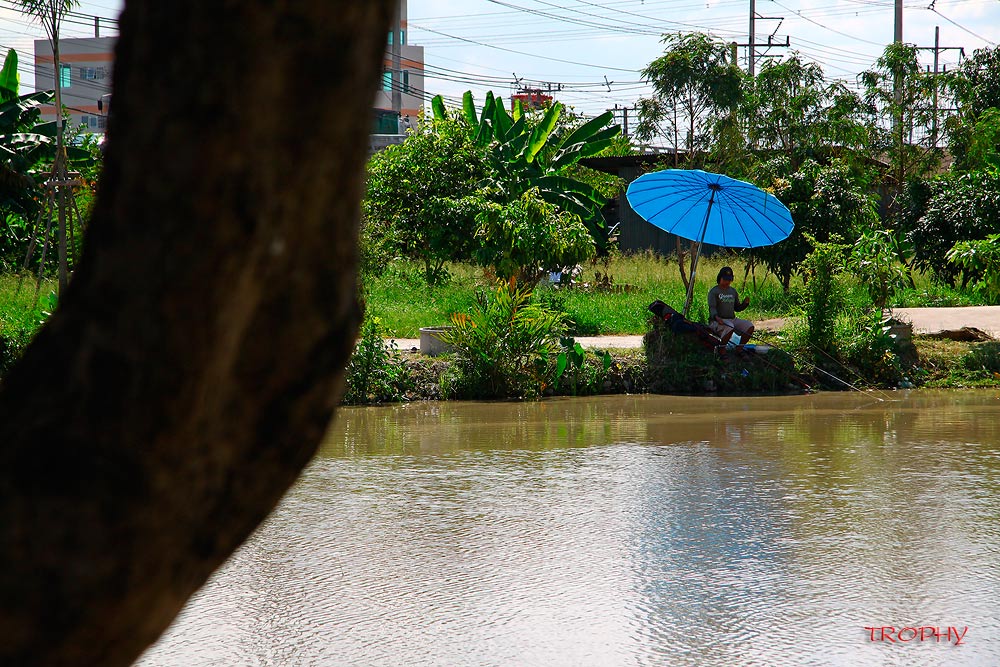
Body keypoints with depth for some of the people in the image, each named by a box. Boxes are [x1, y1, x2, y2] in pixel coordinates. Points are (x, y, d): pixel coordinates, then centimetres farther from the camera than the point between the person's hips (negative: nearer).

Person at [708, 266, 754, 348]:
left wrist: (745, 303, 1)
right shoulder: (714, 291, -2)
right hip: (717, 320, -6)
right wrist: (716, 317, -34)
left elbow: (737, 308, 22)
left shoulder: (733, 291, 18)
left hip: (732, 319, 6)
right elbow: (712, 308, -14)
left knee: (749, 326, -15)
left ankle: (740, 348, -1)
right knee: (729, 328, -38)